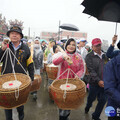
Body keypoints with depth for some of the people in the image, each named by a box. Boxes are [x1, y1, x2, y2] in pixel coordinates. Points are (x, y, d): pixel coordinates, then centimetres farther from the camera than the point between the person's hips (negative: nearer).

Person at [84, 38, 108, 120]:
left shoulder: (104, 55, 8)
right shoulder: (89, 56, -7)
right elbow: (91, 70, -16)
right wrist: (98, 80, -24)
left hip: (105, 82, 4)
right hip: (94, 83, -4)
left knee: (103, 100, 11)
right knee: (92, 98, 15)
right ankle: (88, 107, 50)